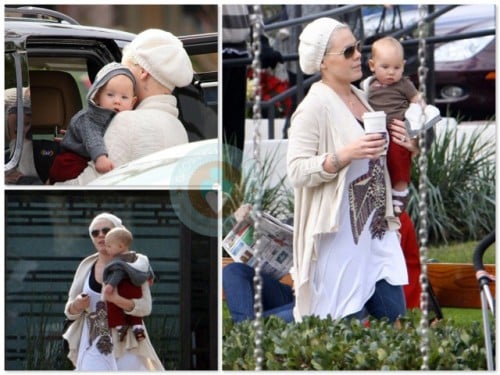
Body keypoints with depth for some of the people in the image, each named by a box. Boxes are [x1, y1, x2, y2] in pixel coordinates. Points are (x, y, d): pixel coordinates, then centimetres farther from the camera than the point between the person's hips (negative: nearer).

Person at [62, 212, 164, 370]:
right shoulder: (86, 267, 8)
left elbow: (145, 307, -13)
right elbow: (70, 311, 12)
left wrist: (116, 299, -29)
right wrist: (77, 305, -12)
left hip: (124, 346, -2)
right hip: (93, 347, 2)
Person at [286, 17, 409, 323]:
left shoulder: (360, 96, 11)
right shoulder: (315, 106, -13)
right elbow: (297, 171, -19)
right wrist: (345, 155, -27)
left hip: (377, 229, 8)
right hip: (340, 235, -8)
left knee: (394, 318, 7)